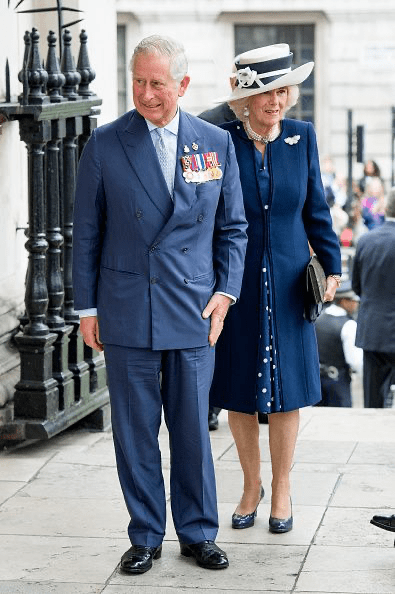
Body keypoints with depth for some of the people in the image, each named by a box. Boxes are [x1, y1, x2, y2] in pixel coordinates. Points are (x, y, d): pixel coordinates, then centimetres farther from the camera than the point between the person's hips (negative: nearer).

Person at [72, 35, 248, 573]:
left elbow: (233, 227, 12)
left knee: (193, 429, 7)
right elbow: (86, 232, 4)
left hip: (194, 310, 1)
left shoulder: (218, 143, 5)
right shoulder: (105, 145, 0)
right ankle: (145, 537, 19)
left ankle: (198, 533, 21)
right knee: (135, 431, 6)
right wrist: (87, 307, 1)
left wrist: (226, 291, 1)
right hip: (127, 313, -1)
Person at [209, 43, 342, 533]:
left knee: (286, 387, 6)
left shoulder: (301, 138, 1)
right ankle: (251, 484, 26)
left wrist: (331, 264, 2)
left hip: (287, 282, 1)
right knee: (238, 389, 7)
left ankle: (281, 488, 22)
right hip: (234, 285, -1)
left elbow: (315, 209, 9)